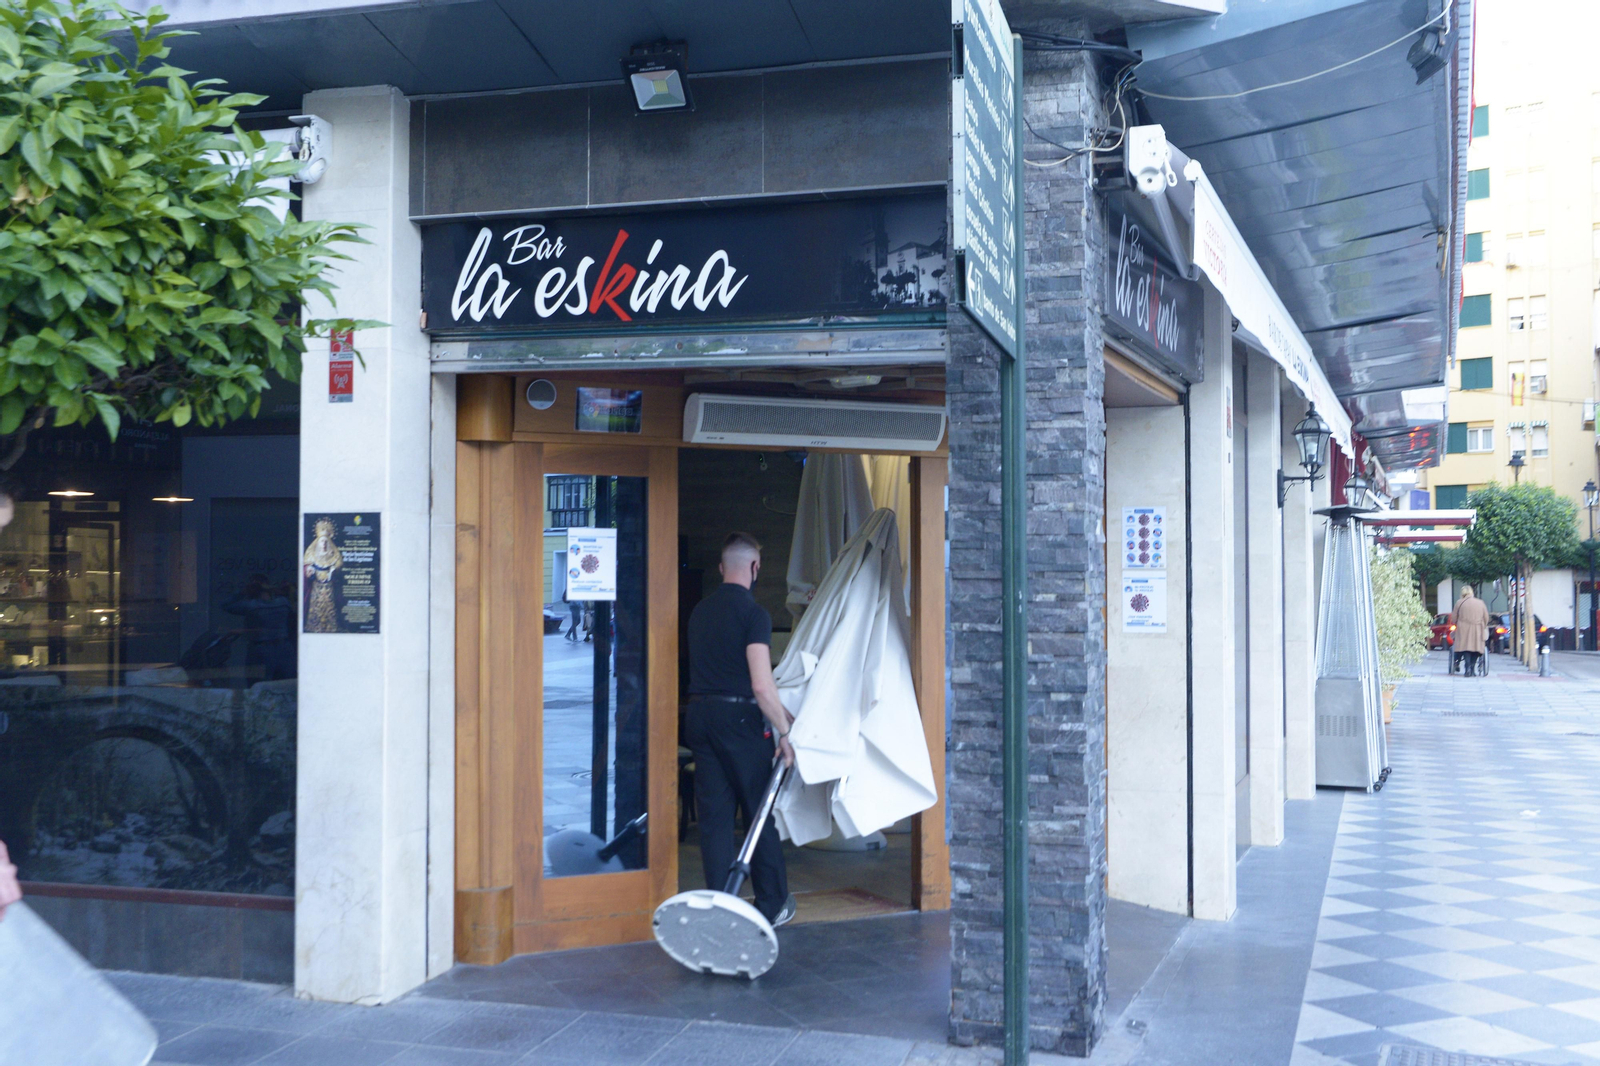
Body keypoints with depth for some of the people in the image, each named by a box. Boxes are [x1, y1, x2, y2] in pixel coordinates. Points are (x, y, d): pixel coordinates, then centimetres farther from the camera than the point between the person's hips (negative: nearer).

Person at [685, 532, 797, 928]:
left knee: (714, 817, 7)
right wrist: (784, 732, -7)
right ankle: (772, 906, 19)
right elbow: (762, 687, -19)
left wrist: (779, 712, 23)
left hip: (700, 714, 6)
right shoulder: (753, 613, -11)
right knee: (761, 814, 8)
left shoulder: (700, 611, 12)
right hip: (739, 719, -6)